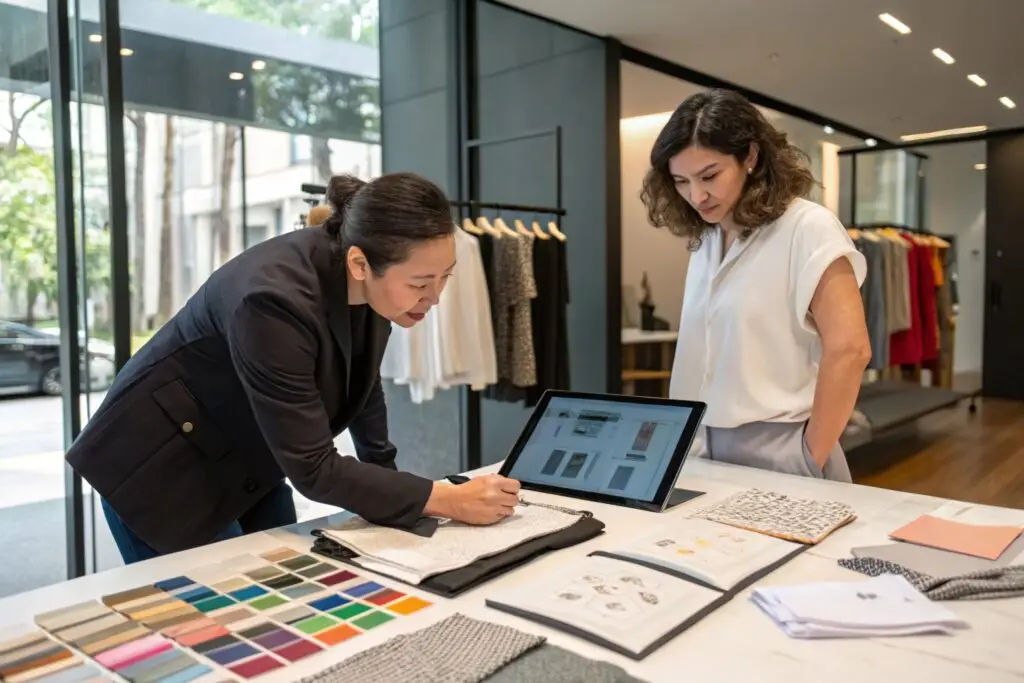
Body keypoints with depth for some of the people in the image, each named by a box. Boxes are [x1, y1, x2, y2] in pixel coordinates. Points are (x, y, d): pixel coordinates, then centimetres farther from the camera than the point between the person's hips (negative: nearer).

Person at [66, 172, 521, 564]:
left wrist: (388, 485, 9)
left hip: (249, 464, 7)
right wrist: (449, 500, -31)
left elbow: (361, 385, 5)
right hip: (162, 471, -7)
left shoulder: (373, 283, -13)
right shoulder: (278, 299, -36)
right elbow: (312, 469, -33)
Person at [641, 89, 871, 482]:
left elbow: (848, 350, -18)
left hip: (778, 453, -6)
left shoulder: (807, 229, -11)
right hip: (708, 452, 6)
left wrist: (811, 456, -13)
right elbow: (703, 358, 10)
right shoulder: (703, 240, 8)